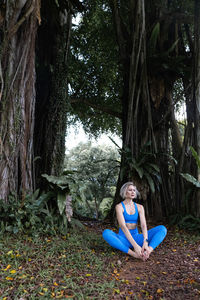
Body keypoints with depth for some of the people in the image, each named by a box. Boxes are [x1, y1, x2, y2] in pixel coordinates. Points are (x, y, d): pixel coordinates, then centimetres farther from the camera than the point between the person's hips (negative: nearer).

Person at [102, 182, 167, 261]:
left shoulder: (139, 207, 5)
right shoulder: (119, 206, -7)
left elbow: (143, 225, -9)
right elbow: (123, 227, -20)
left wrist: (145, 242, -29)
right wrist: (135, 245, -31)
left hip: (136, 237, 4)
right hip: (123, 239, -3)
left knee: (162, 228, -13)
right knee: (106, 233, -35)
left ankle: (148, 251, -37)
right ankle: (134, 254, -37)